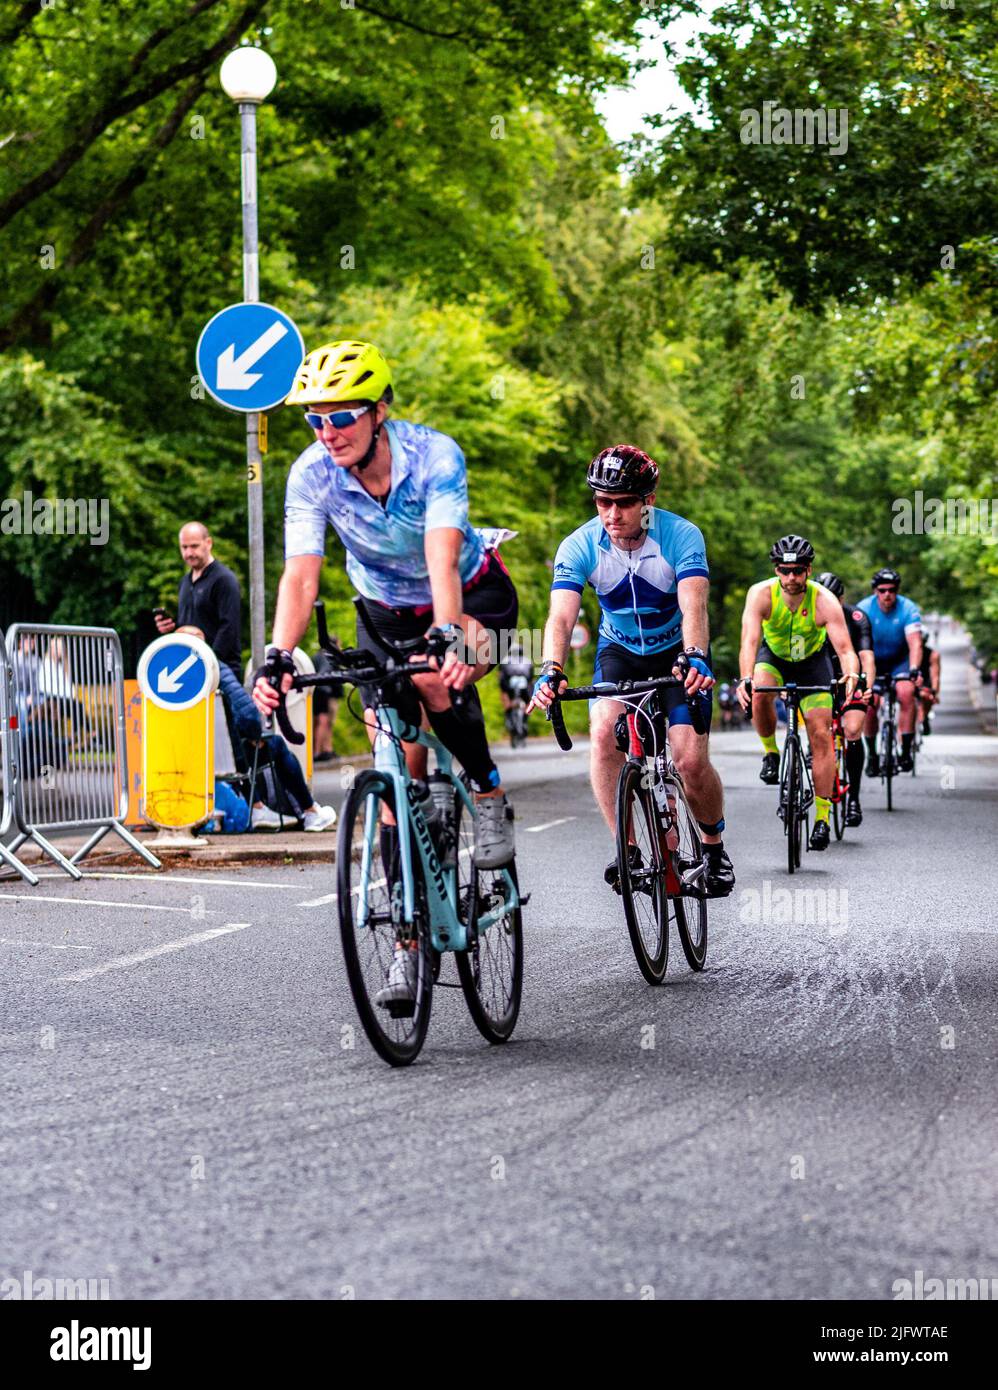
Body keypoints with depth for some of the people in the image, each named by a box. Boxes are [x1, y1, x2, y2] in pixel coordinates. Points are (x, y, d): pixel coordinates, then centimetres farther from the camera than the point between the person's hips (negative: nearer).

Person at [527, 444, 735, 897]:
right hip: (619, 651, 2)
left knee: (690, 760, -14)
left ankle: (714, 847, 14)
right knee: (604, 733, -27)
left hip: (676, 651, -2)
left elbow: (693, 606, -39)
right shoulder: (579, 546, -22)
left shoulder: (680, 535, -26)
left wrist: (694, 657, -59)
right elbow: (561, 616, -32)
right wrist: (551, 670, -52)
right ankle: (627, 851, -18)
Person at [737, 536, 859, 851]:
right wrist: (746, 679, -58)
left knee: (820, 735, -10)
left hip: (812, 660, 0)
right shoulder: (761, 594, -29)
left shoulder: (825, 601, -30)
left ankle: (823, 816, -3)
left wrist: (851, 676, -58)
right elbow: (750, 640, -40)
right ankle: (770, 753, -6)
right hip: (773, 655, 0)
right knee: (759, 695, -34)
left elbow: (845, 648, -36)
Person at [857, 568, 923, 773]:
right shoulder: (864, 609, -19)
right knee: (870, 703, -17)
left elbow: (915, 643, -30)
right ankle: (871, 753, 2)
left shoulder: (908, 609, -20)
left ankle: (906, 751, -19)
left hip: (899, 660, 0)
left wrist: (914, 670, -47)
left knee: (906, 694, -26)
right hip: (873, 660, 0)